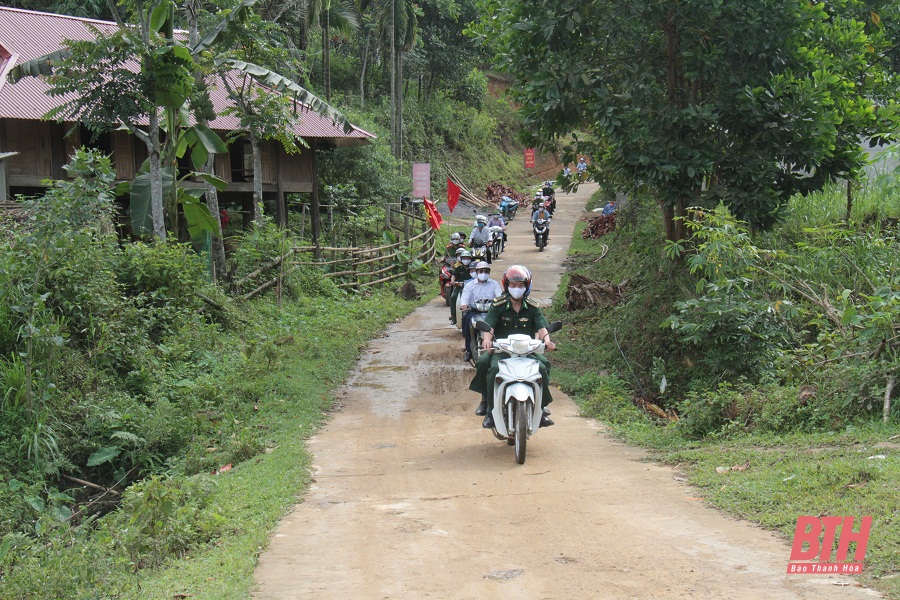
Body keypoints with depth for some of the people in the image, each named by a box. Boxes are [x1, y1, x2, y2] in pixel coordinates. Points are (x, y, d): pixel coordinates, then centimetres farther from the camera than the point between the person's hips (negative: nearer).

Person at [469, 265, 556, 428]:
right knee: (494, 369, -30)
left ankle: (541, 409, -7)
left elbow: (541, 327, -6)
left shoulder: (533, 308, 6)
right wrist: (487, 340, -33)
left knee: (542, 367, -23)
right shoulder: (498, 305, 0)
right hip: (502, 350, -2)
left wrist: (547, 341, -28)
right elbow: (488, 325, -11)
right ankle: (490, 411, -19)